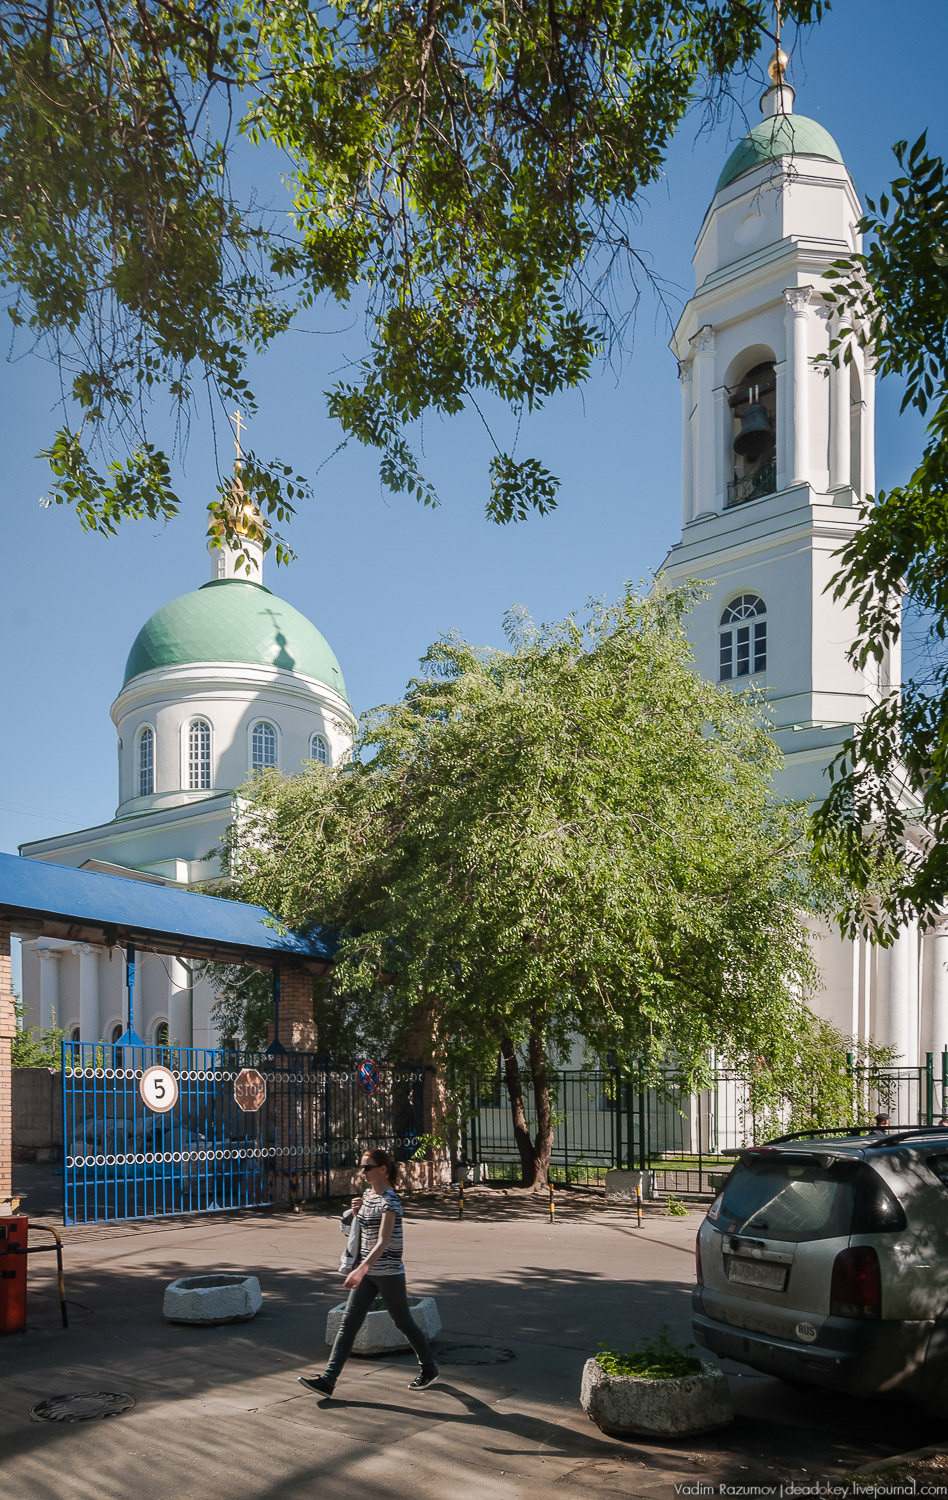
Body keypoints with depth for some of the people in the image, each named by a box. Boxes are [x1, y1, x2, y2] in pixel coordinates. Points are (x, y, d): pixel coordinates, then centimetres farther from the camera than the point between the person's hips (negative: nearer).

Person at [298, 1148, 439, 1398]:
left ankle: (429, 1369, 27)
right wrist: (357, 1212, 1)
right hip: (367, 1271, 8)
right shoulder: (367, 1194, 7)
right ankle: (327, 1380, -2)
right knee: (348, 1323, 1)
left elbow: (383, 1241, -29)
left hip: (388, 1273, -8)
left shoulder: (389, 1200, -18)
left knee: (402, 1322, 8)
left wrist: (361, 1270, -39)